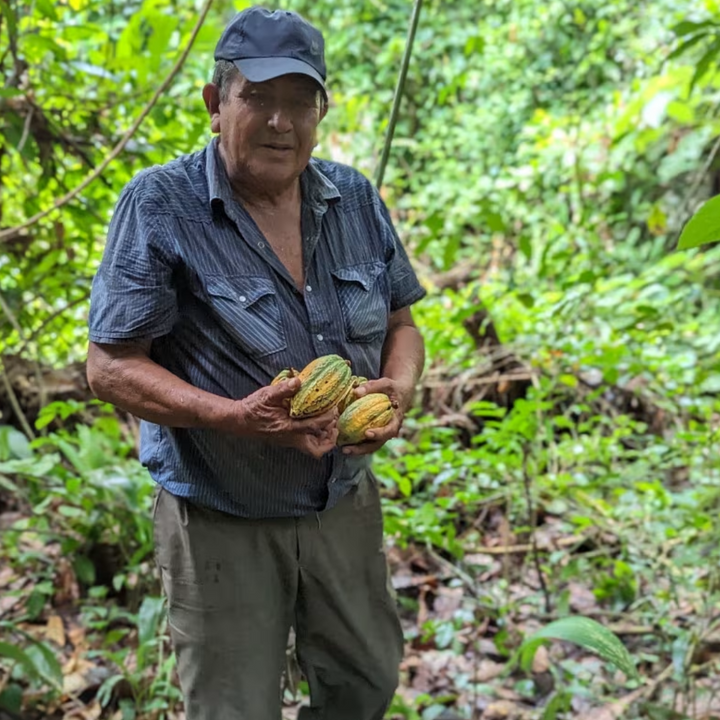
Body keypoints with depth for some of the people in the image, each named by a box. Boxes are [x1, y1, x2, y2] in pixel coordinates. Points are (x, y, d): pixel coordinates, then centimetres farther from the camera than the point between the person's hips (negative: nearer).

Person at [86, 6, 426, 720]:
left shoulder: (355, 199, -1)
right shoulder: (160, 205, -16)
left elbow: (399, 323, 8)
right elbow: (111, 366, -16)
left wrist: (398, 389, -14)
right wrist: (233, 416, -30)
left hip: (346, 503, 5)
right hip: (221, 521, -4)